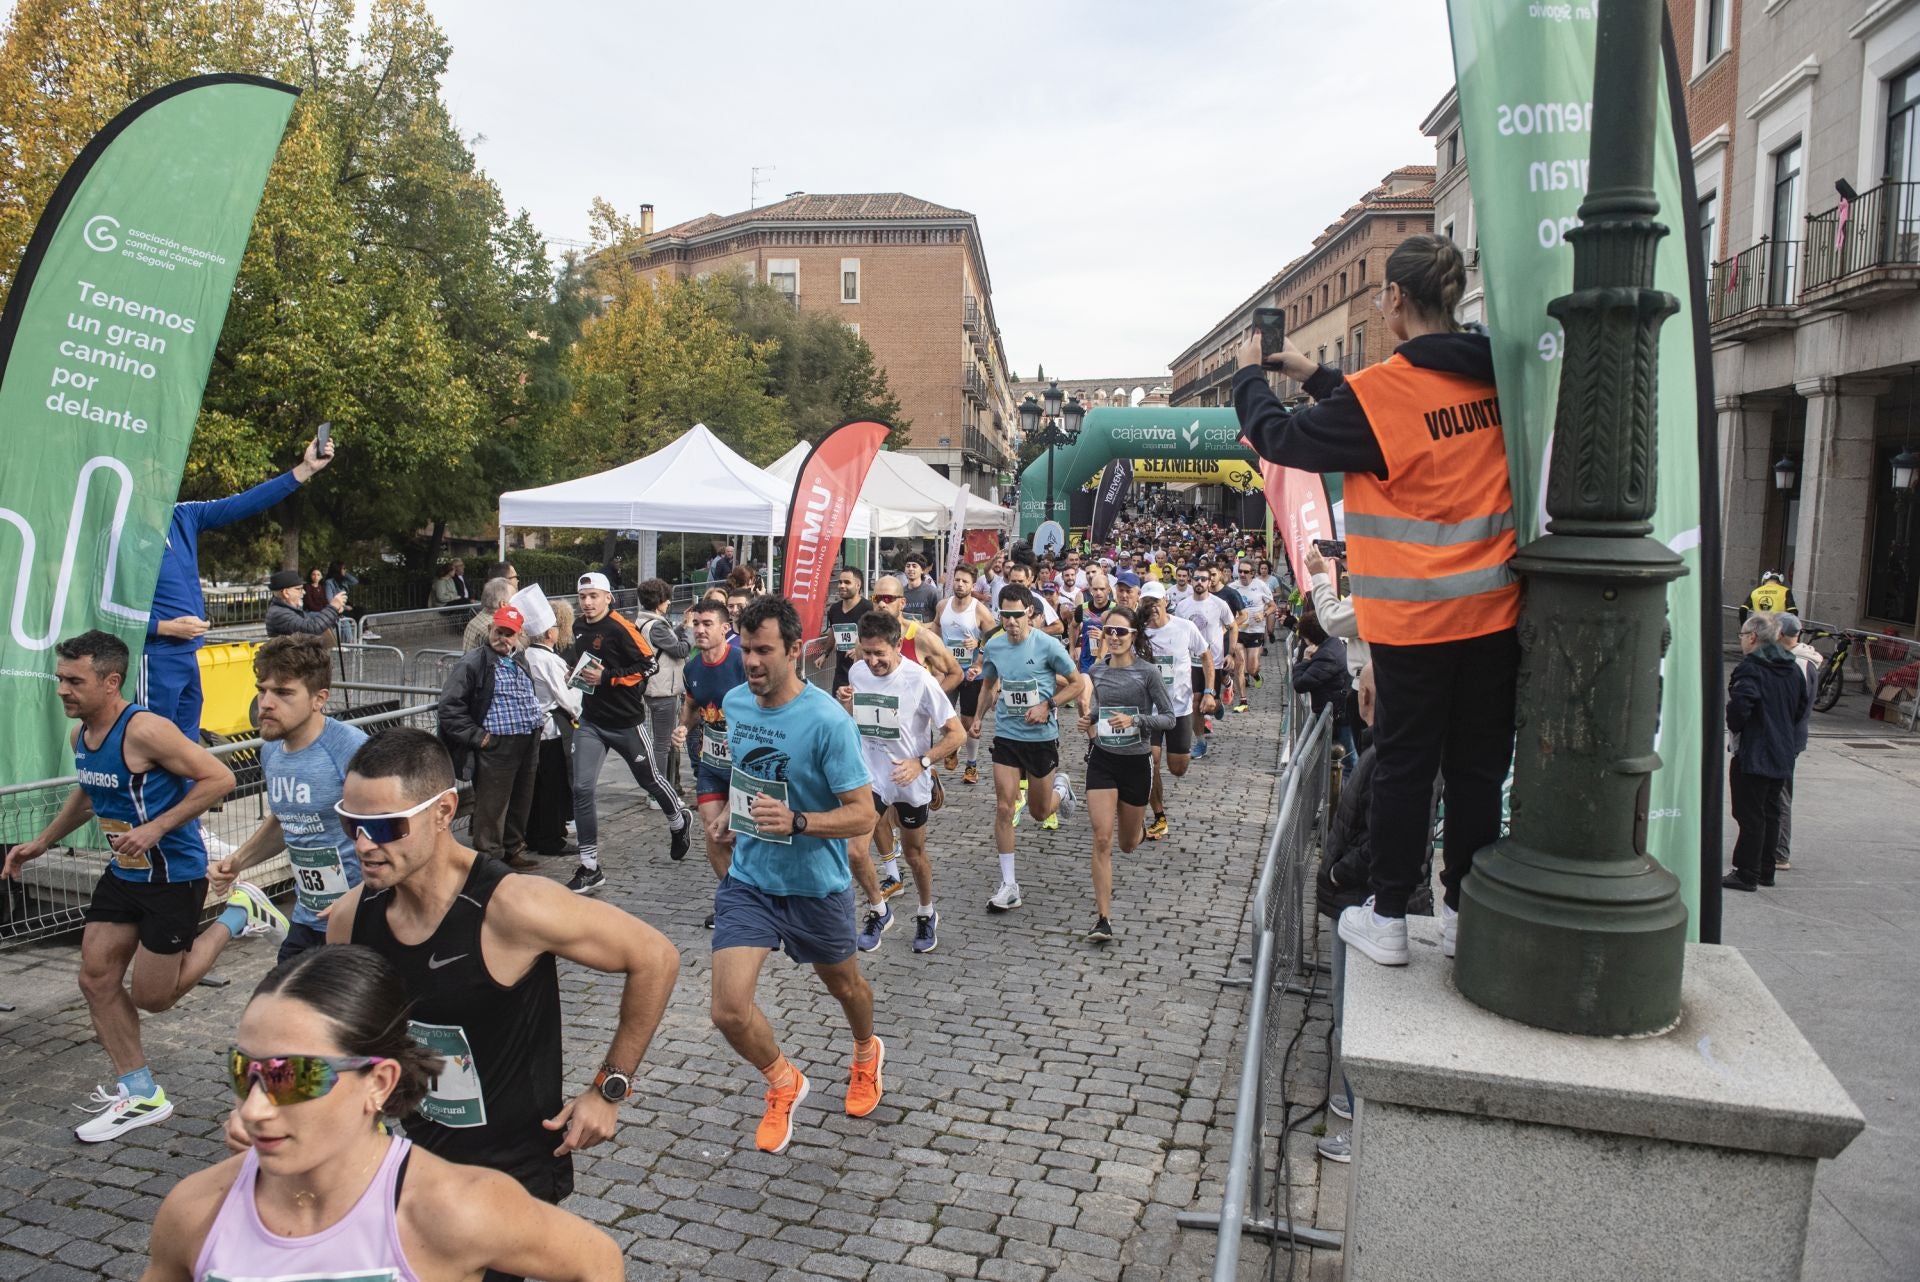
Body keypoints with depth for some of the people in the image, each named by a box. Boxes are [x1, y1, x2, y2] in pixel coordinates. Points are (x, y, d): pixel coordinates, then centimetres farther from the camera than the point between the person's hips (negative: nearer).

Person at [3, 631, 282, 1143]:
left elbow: (219, 778, -25)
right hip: (123, 873, 8)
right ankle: (140, 1094, 20)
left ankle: (237, 915, 17)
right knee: (96, 980, 7)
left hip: (173, 875, -8)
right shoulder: (80, 735, 3)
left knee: (151, 997, 1)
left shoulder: (144, 731, -24)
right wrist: (41, 842, 20)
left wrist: (156, 828, -27)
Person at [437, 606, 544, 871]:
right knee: (492, 808, -3)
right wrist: (477, 737, -15)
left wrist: (538, 714, 17)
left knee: (521, 803, 17)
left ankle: (514, 851, 32)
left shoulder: (519, 662, 16)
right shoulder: (472, 663, -9)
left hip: (528, 745, 8)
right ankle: (488, 859, 8)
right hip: (496, 746, -8)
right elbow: (449, 707, -13)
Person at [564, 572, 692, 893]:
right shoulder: (580, 628, 6)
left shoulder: (620, 628, -17)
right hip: (590, 721, 6)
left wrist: (607, 677, -23)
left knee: (649, 779, 14)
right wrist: (575, 670, 4)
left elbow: (648, 664, -18)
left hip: (626, 721, -6)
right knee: (582, 789, -4)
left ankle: (679, 821, 45)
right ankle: (590, 870, 3)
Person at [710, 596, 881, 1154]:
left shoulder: (827, 719, -23)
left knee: (844, 985, 22)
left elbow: (863, 815, -23)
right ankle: (785, 1085, 21)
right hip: (748, 878, 3)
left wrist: (797, 821, -36)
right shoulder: (734, 702, -4)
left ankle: (867, 1054, 58)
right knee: (729, 1010, -11)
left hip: (816, 884, -3)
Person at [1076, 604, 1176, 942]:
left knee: (1128, 844, 15)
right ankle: (1103, 918, -6)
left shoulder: (1147, 673, -9)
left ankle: (1137, 824, 54)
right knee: (1102, 839, -11)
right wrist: (1089, 722, -2)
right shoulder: (1095, 672, 2)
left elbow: (1169, 718, -8)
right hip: (1102, 761, 2)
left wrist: (1135, 719, -23)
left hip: (1136, 762, -1)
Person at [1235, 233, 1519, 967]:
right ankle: (1465, 914, 23)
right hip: (1493, 608, 5)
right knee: (1478, 763, 12)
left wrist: (1250, 374, 11)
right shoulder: (1492, 378, 5)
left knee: (1403, 763, 6)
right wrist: (1316, 376, 23)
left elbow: (1280, 438, -6)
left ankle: (1387, 919, 17)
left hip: (1414, 614, -5)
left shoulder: (1387, 391, -16)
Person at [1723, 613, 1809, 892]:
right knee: (1770, 813, 15)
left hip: (1752, 755, -8)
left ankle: (1747, 874, 1)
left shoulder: (1750, 668, -16)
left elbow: (1740, 706, -28)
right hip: (1783, 754, 8)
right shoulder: (1793, 668, 10)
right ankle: (1766, 870, 22)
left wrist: (1734, 728, -10)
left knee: (1751, 814, -3)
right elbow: (1804, 703, 17)